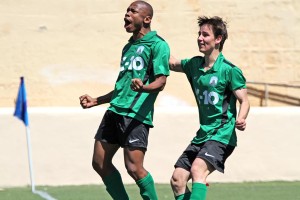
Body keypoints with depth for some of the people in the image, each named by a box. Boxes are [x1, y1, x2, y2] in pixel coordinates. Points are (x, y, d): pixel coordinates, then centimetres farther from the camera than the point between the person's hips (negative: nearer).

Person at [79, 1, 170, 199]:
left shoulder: (158, 44, -3)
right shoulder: (128, 47, 22)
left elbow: (160, 81, -13)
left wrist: (143, 87, -33)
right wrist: (96, 101, 28)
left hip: (137, 113, -9)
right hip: (115, 110, 9)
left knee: (134, 168, -14)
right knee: (100, 163, 7)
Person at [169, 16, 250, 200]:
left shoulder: (230, 70, -10)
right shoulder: (194, 65, 10)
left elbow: (244, 101, -10)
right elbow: (172, 63, 27)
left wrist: (241, 119, -31)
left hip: (222, 136, -8)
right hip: (202, 135, 8)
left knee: (197, 169, -30)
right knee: (177, 179, 0)